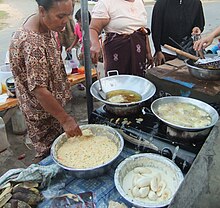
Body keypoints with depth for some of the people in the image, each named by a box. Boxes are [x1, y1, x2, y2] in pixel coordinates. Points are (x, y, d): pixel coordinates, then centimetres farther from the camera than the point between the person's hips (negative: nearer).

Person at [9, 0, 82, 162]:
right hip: (42, 110, -9)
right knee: (49, 152, 11)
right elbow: (39, 90, -32)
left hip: (54, 100, 9)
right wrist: (65, 119, -27)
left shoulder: (46, 25, -5)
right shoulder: (31, 43, -33)